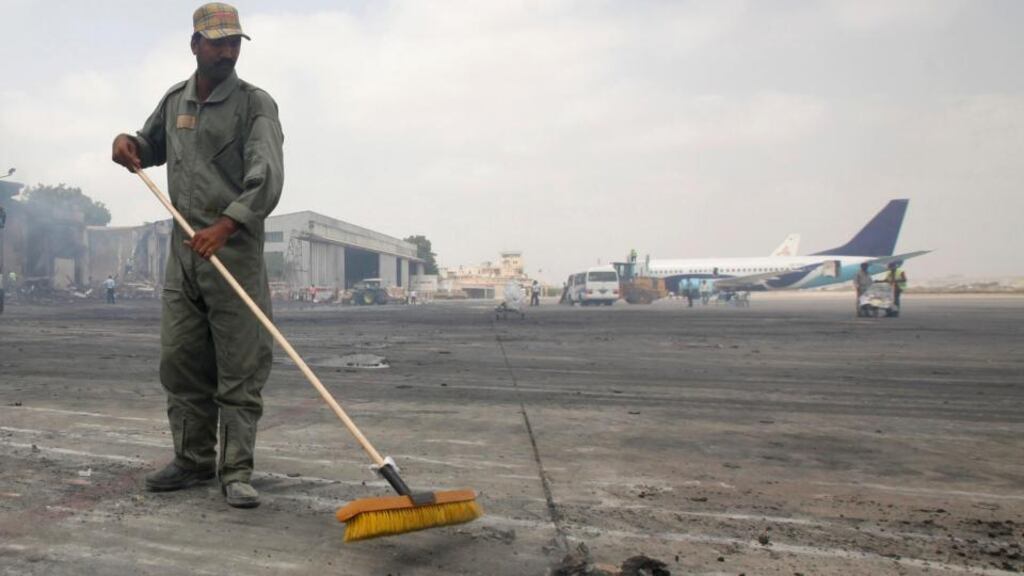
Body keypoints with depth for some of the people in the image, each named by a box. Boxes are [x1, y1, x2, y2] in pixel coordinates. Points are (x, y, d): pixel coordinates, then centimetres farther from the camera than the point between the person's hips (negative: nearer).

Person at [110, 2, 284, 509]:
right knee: (180, 362, 10)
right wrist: (128, 142, 8)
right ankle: (193, 460, 23)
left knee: (240, 369, -4)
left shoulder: (255, 104, -4)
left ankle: (236, 472, 3)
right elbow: (152, 148, 33)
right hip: (183, 250, 6)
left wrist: (224, 227, -31)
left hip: (236, 251, -6)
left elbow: (266, 177, -18)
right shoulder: (174, 100, 15)